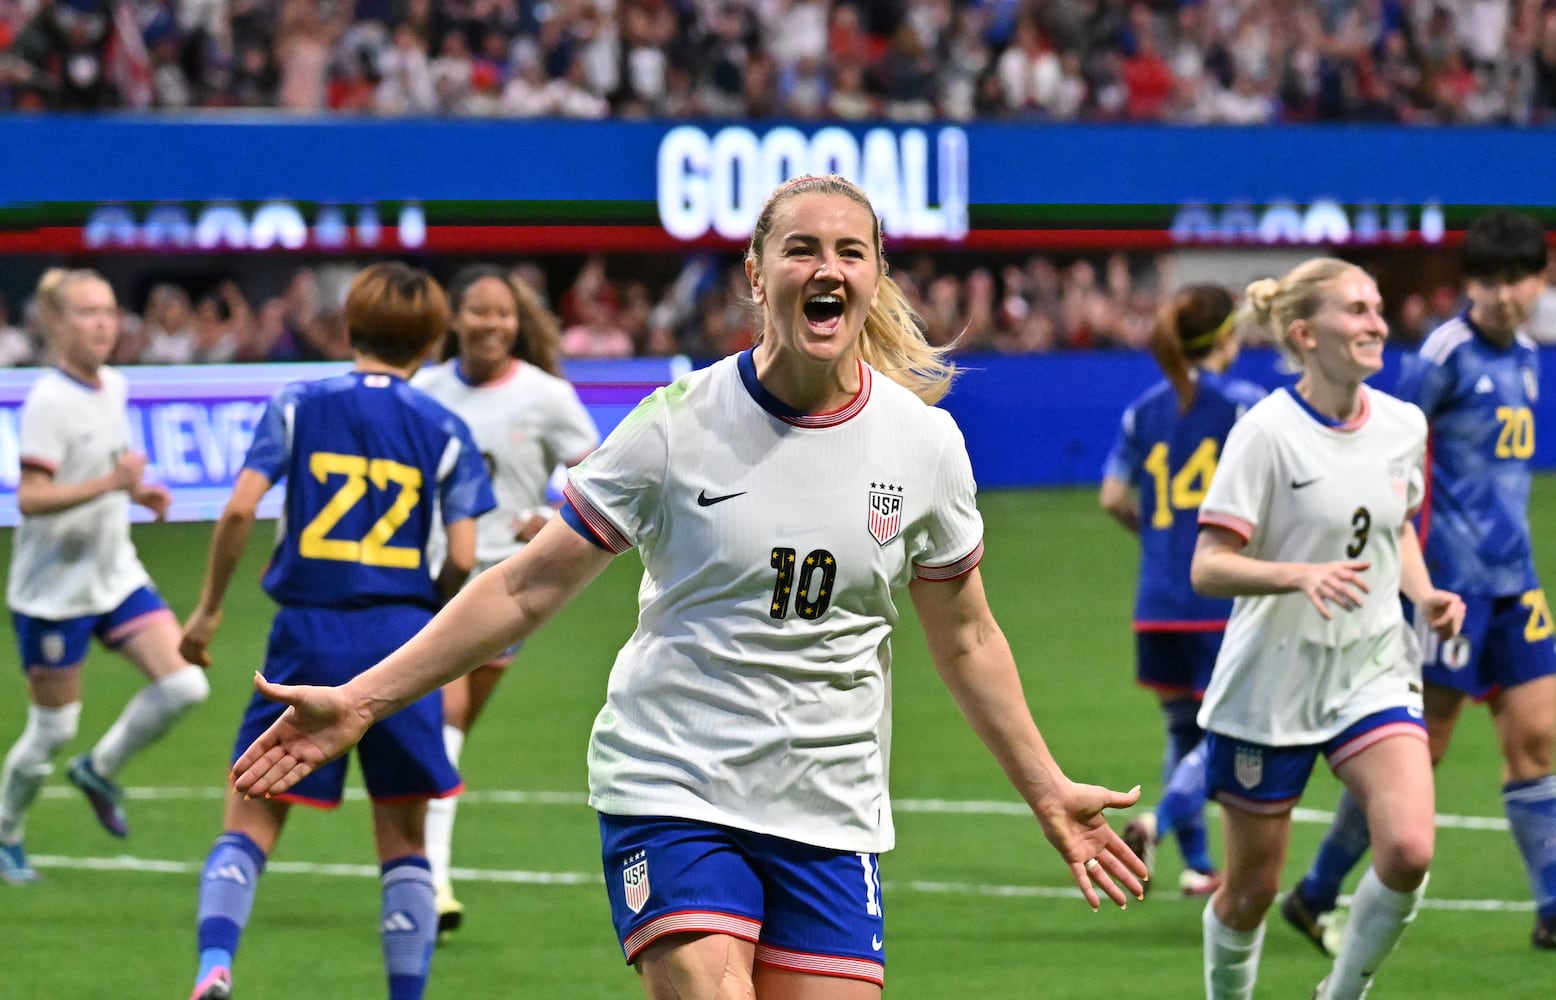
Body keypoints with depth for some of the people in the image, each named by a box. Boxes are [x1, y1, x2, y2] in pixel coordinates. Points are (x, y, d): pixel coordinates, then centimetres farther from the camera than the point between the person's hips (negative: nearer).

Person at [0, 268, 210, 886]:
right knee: (53, 729, 2)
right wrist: (110, 482, -34)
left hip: (117, 574, 7)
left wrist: (139, 493, 3)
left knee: (184, 685, -6)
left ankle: (100, 770, 16)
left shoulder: (112, 387, 6)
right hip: (54, 587, -7)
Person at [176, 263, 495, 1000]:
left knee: (250, 821, 3)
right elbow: (462, 560, -3)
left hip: (308, 637, 0)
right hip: (402, 642, 0)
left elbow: (240, 509, -7)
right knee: (402, 839, 11)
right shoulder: (444, 429, 3)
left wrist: (208, 608, 4)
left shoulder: (298, 406, 3)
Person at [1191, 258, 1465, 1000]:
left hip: (1373, 670, 4)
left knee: (1408, 851, -18)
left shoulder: (1403, 426, 3)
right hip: (1271, 682, -4)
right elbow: (1208, 569, -18)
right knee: (1251, 887, 6)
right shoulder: (1267, 432, -14)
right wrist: (1301, 576, -34)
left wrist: (1424, 593, 2)